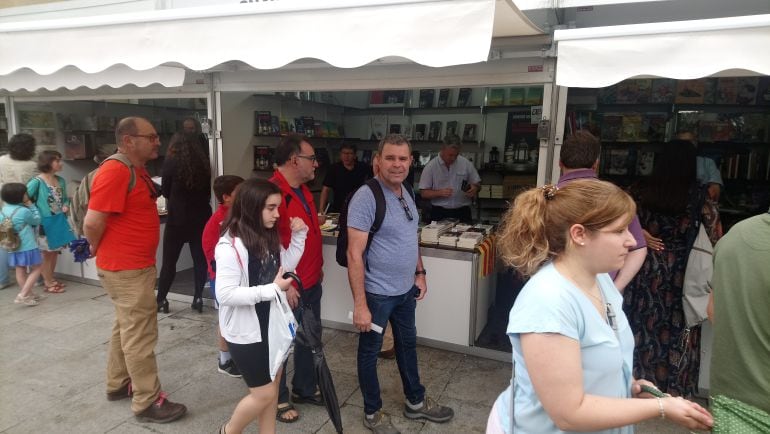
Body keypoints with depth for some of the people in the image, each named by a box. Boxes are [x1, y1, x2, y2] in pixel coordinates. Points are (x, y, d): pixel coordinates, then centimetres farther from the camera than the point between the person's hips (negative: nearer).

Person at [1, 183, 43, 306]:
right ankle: (23, 295, -8)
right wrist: (31, 205, 1)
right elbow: (37, 220, -3)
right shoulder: (24, 211, -18)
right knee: (36, 269, 0)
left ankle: (28, 294, 24)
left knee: (20, 270, 14)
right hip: (27, 246, -8)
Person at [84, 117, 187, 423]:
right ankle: (148, 402, 10)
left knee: (126, 327, 21)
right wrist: (100, 250, -7)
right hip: (126, 270, -10)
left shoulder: (137, 170, 10)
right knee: (140, 335, -2)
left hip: (137, 265, 10)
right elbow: (92, 222, -24)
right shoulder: (115, 172, -22)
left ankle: (118, 384, 37)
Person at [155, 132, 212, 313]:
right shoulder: (203, 162, 3)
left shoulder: (171, 162, -7)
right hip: (201, 217, 3)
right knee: (200, 259, 9)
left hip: (178, 218, -3)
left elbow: (165, 191, 2)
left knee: (169, 261, 7)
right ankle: (198, 298, 11)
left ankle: (161, 300, 14)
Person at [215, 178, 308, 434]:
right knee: (264, 393, 5)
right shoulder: (230, 246, -23)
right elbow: (225, 294, -27)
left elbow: (285, 266, 12)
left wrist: (298, 237, -2)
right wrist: (272, 289, -27)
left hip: (271, 324, 7)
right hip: (246, 331, -7)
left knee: (273, 385, 18)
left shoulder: (269, 236, 0)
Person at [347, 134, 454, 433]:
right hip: (377, 293, -8)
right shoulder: (366, 197, -21)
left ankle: (415, 402, 43)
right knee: (369, 351, 12)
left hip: (405, 289, 8)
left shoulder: (406, 193, 4)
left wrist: (420, 273, 12)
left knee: (408, 344, 23)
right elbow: (354, 255, -24)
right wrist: (360, 304, -25)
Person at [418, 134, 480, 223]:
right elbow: (423, 193, 0)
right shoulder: (430, 166, 1)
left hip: (462, 212, 2)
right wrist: (439, 193, -15)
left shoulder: (466, 163, 6)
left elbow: (477, 183, 16)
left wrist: (474, 189, -6)